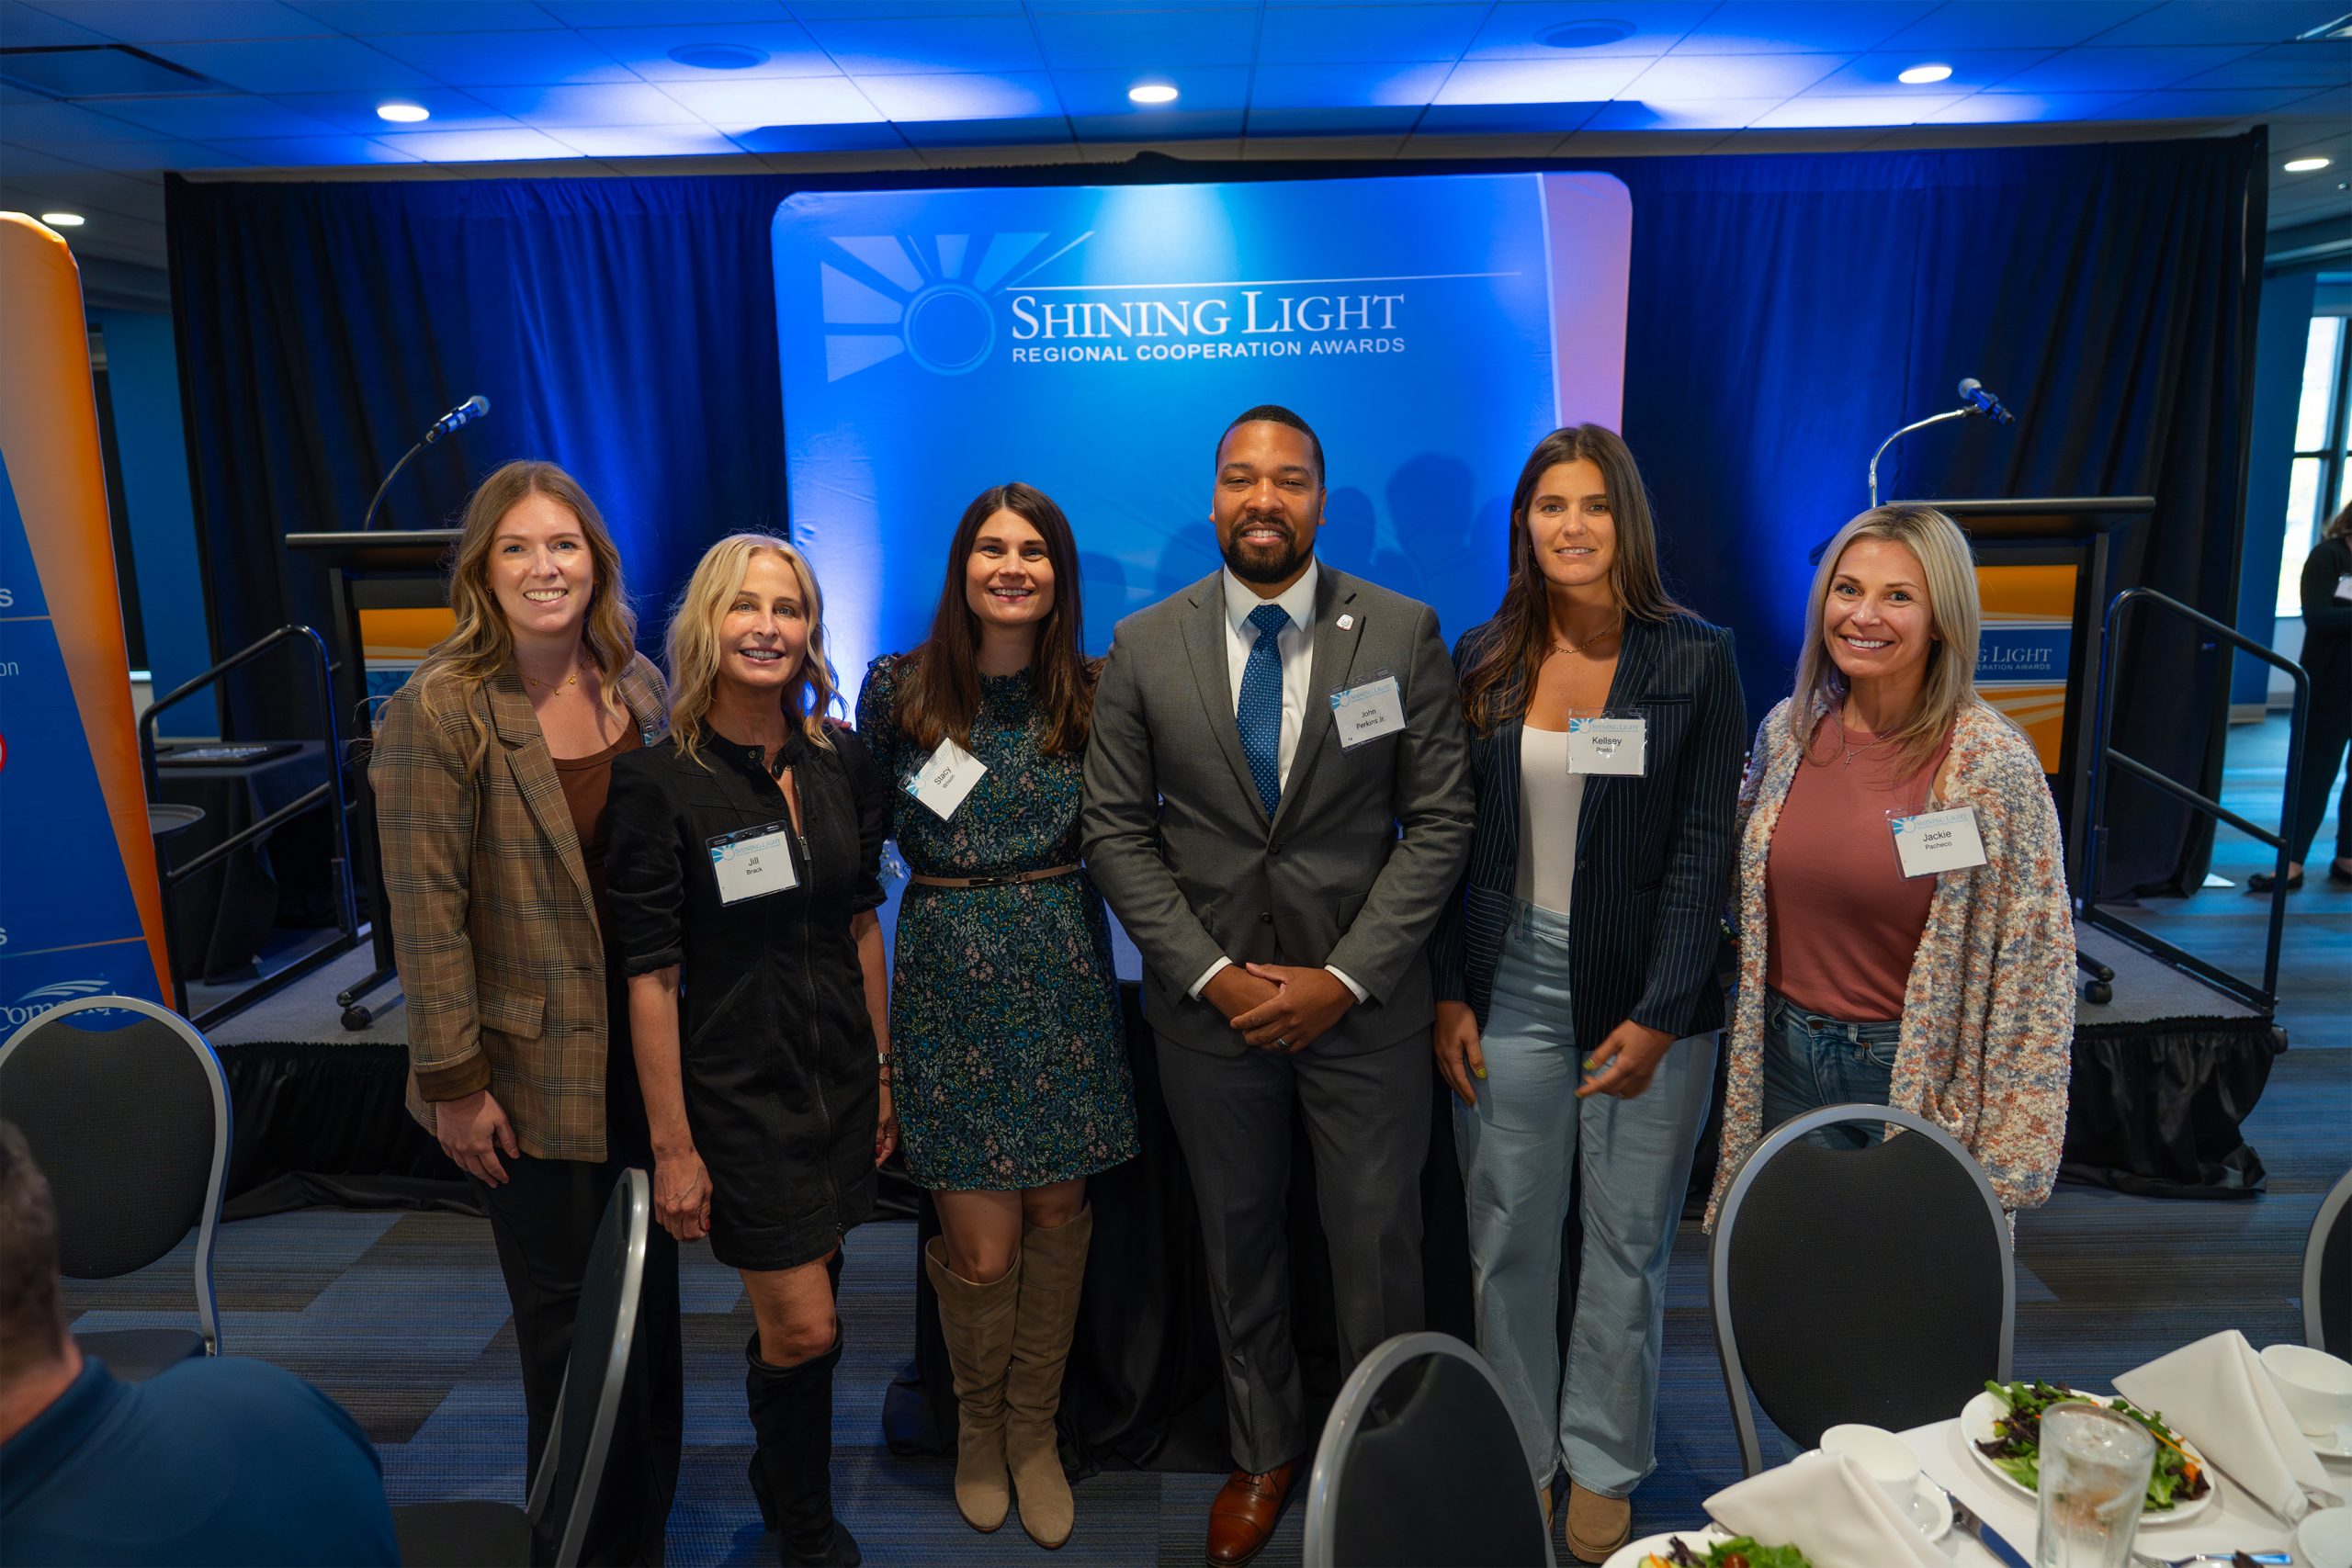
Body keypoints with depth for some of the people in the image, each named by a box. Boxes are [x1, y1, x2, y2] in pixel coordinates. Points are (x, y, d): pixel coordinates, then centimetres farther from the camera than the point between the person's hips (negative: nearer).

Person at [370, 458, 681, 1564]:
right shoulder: (438, 709, -15)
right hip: (533, 1067, -5)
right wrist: (453, 1083, -13)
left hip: (646, 1049, 5)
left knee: (651, 1295, 18)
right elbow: (428, 913, -14)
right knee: (568, 1319, 9)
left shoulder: (636, 683, 2)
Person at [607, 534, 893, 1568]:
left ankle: (781, 1474, 45)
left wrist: (883, 1074, 10)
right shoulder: (659, 782, -14)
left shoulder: (840, 759, 0)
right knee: (806, 1328, 1)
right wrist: (672, 1144, -11)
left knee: (797, 1307, 17)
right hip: (738, 1090, -4)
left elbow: (860, 924, 7)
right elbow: (650, 976, -13)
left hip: (841, 1082, 4)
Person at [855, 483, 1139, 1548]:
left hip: (1064, 971, 2)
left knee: (1058, 1209, 9)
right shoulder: (900, 688, -2)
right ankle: (978, 1425, 31)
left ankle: (1034, 1431, 33)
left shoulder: (1093, 697, 2)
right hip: (949, 972, -2)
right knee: (980, 1242, 0)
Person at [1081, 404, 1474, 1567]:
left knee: (1378, 1242, 10)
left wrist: (1346, 977, -13)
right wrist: (1212, 975, -10)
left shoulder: (1403, 633, -5)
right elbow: (1117, 830, -1)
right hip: (1208, 999, 2)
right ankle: (1263, 1452, 39)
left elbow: (1439, 819, -6)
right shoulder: (1144, 646, -2)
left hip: (1363, 997, -1)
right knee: (1237, 1237, 17)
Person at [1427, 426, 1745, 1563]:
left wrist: (1659, 1015, -11)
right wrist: (1448, 993, -1)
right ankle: (1517, 1457, 30)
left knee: (1627, 1246, 10)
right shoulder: (1483, 662, 4)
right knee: (1506, 1243, 10)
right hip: (1508, 991, 2)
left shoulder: (1696, 660, -4)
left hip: (1646, 998, -2)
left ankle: (1603, 1467, 31)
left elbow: (1703, 850, -6)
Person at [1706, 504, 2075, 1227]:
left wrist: (2002, 1162, -12)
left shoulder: (1994, 765, -15)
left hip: (1917, 1078, -4)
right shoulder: (1786, 730, -2)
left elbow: (2036, 969, -12)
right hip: (1785, 1057, 4)